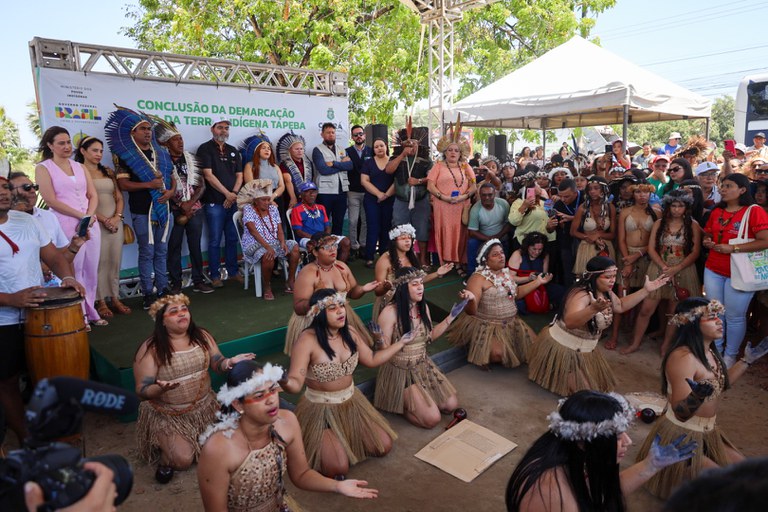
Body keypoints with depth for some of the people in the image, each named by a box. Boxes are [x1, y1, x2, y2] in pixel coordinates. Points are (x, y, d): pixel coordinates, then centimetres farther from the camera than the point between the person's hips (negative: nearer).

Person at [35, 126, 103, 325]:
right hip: (66, 226, -5)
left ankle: (90, 311, 18)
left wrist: (90, 216, -8)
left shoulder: (80, 167, 16)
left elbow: (93, 195, 10)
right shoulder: (43, 168, 1)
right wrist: (81, 216, -12)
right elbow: (51, 200, -8)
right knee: (73, 271, -2)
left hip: (90, 224, 5)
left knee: (91, 270, 7)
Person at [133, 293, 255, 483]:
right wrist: (160, 389, -38)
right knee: (183, 459, -21)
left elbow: (217, 363, 0)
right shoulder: (151, 348, -15)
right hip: (166, 414, -4)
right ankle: (165, 458, 15)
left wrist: (230, 362, -24)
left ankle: (200, 441, 23)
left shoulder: (202, 336, -1)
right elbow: (142, 391, -15)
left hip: (204, 406, 5)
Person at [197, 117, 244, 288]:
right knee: (215, 240, 0)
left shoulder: (233, 151, 16)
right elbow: (208, 175, -10)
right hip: (214, 203, -5)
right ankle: (214, 275, 8)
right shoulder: (205, 149, -1)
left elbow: (239, 175, 12)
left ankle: (233, 271, 19)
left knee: (232, 238, 10)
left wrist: (234, 194, -5)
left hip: (233, 201, 5)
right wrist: (227, 193, -13)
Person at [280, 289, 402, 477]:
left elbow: (372, 359, 8)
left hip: (351, 402, 6)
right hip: (321, 409, -6)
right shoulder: (307, 340, -25)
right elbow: (296, 384, -29)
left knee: (384, 447, 6)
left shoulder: (350, 332, -5)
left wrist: (400, 343, 6)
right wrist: (284, 380, -54)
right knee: (338, 469, -16)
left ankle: (348, 439, 29)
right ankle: (321, 445, 16)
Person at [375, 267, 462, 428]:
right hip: (401, 371, -7)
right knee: (432, 419, -14)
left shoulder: (423, 307, -2)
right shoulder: (390, 312, -23)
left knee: (451, 405, 5)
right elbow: (384, 352, -17)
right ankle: (403, 405, 11)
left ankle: (414, 402, 22)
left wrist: (451, 316, 6)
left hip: (424, 366, 7)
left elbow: (430, 335, 12)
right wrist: (381, 342, -41)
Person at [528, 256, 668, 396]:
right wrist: (594, 309, -66)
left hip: (584, 350, 9)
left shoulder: (605, 293, -2)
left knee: (597, 385, 17)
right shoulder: (581, 295, -32)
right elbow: (570, 322, -49)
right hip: (563, 348, -9)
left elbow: (621, 306, 17)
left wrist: (646, 290, 8)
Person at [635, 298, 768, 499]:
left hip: (707, 433, 9)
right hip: (682, 438, -9)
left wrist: (747, 360, 15)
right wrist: (697, 396, -49)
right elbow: (680, 412, -30)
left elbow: (721, 384, 18)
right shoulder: (682, 357, -29)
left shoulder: (708, 350, 0)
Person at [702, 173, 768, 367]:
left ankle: (730, 355, 22)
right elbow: (707, 235, 20)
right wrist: (707, 242, -3)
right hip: (713, 270, 6)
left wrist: (732, 248, -21)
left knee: (735, 316, 6)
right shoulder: (716, 212, 8)